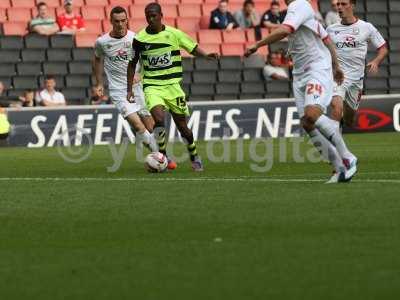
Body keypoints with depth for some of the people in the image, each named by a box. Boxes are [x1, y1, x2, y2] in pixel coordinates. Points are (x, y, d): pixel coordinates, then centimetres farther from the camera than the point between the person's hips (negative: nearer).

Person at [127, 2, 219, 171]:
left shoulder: (174, 34, -2)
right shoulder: (140, 39, -1)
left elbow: (193, 48, 7)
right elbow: (133, 64, 10)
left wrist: (206, 55, -14)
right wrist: (129, 89, 8)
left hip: (172, 85, 1)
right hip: (152, 86, -1)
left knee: (182, 125, 5)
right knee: (159, 118, -26)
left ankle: (194, 157, 28)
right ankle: (163, 157, -9)